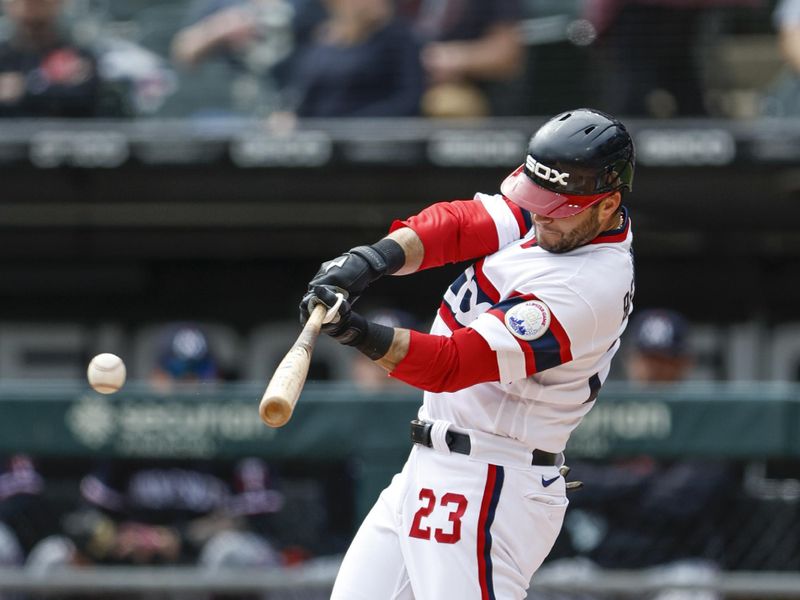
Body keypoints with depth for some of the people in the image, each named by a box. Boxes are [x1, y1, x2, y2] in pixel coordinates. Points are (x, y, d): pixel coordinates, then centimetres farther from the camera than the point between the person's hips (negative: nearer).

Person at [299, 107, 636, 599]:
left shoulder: (588, 290, -24)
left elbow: (451, 364, -28)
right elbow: (459, 224, -3)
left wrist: (361, 334, -42)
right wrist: (375, 258, -21)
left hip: (488, 488, -10)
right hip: (429, 469, 10)